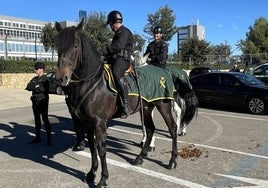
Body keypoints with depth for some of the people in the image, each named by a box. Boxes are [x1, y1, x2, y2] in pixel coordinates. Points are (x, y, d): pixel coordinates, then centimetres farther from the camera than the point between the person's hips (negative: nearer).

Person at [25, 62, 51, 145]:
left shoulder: (45, 79, -8)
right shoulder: (34, 79, 13)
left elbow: (43, 89, -23)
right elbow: (28, 87, 1)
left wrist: (34, 88, -12)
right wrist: (36, 87, -15)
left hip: (43, 101, -7)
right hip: (35, 101, 7)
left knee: (45, 119, -6)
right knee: (37, 119, 13)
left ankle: (49, 138, -1)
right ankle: (37, 137, 23)